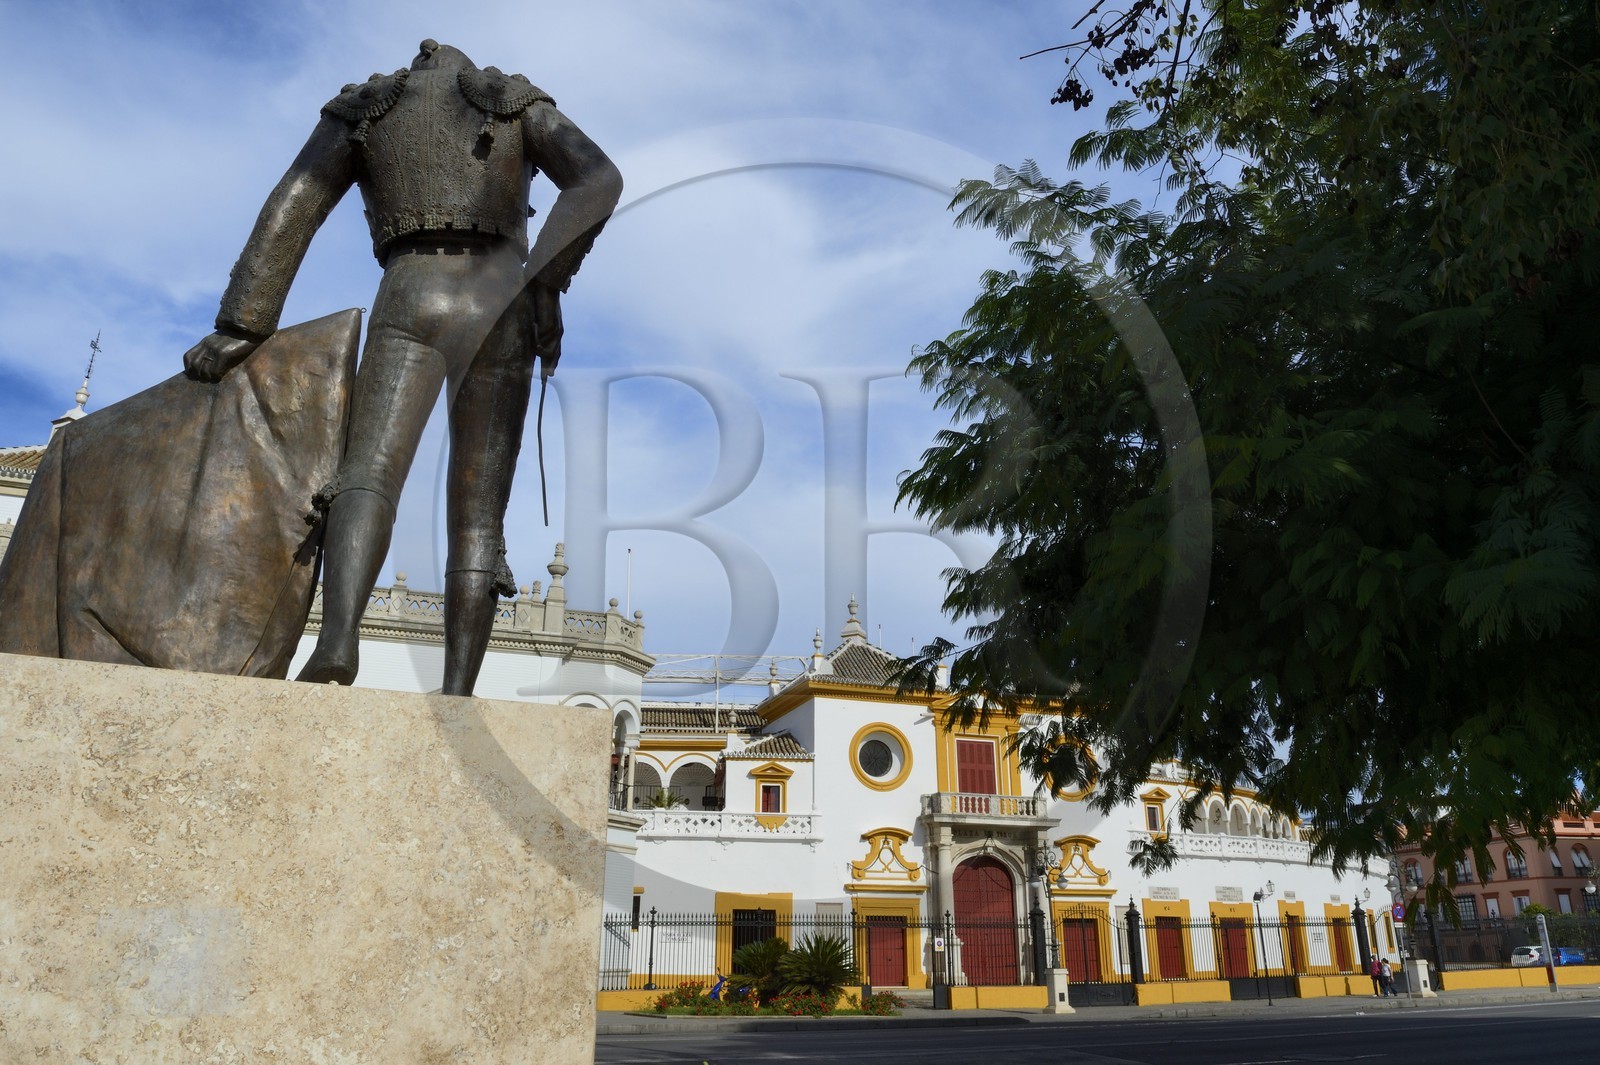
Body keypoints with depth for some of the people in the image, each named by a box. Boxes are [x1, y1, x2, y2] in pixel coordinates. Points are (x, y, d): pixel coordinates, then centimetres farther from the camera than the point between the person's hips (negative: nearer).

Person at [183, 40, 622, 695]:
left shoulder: (362, 109, 25)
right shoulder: (521, 105, 24)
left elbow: (290, 210, 12)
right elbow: (599, 180, 2)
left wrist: (240, 330, 6)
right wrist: (545, 286, 1)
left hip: (412, 305, 0)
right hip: (501, 315, 1)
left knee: (369, 477, -17)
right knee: (478, 517, -1)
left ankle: (337, 640, -46)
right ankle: (456, 698, -14)